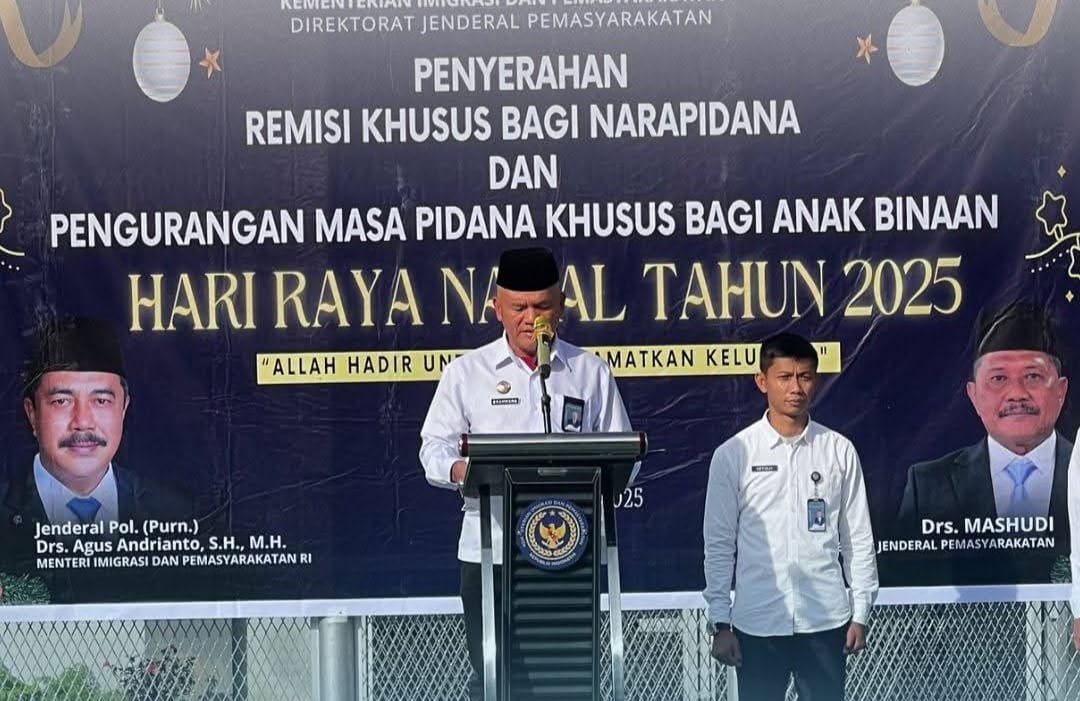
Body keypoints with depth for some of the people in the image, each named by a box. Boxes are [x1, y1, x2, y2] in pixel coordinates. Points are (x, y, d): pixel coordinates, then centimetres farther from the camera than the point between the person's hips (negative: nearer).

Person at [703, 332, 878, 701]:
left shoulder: (839, 451, 2)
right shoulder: (733, 454, -2)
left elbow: (858, 538, 6)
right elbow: (719, 545, 1)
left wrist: (860, 613, 4)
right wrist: (720, 622, -2)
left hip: (825, 621, 1)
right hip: (757, 624, -1)